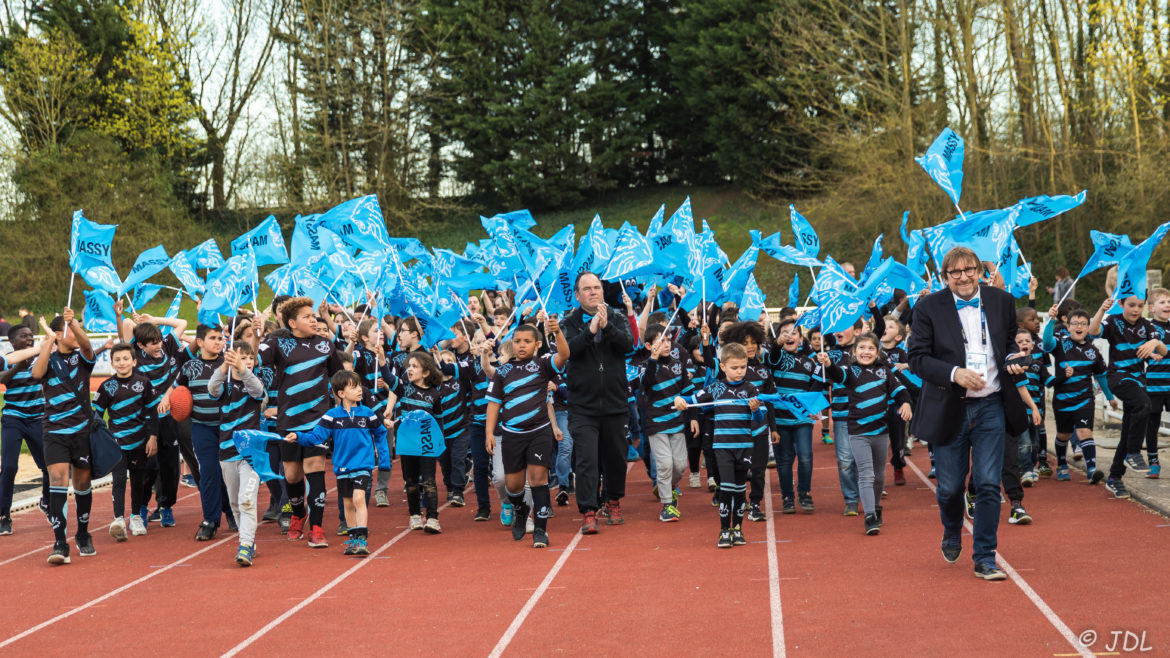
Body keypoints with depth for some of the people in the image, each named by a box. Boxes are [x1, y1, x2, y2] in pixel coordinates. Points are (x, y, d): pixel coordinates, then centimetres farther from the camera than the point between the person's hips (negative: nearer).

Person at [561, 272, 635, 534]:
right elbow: (568, 349, -16)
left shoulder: (617, 318, 5)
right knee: (586, 460, -8)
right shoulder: (571, 321, 1)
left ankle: (614, 502, 33)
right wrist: (590, 330, -28)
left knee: (616, 458, 12)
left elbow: (628, 344, -12)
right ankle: (588, 513, -4)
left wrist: (606, 326, -26)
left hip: (615, 403, 2)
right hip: (583, 405, -2)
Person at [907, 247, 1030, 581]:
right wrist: (955, 373, -21)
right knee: (950, 487, 8)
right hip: (949, 409, -1)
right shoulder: (929, 308, -5)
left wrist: (1013, 360, -4)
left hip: (991, 406, 1)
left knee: (989, 485, -2)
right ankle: (952, 534, 40)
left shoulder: (1001, 301, 5)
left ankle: (984, 557, 9)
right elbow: (917, 357, -7)